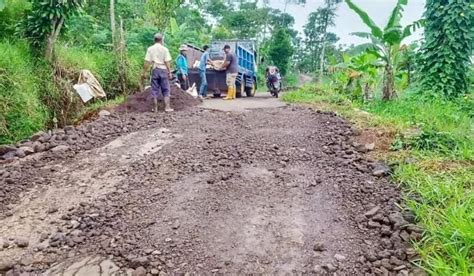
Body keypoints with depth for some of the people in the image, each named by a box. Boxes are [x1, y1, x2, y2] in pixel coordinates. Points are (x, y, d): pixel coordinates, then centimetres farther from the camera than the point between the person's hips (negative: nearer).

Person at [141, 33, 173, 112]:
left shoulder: (150, 49, 2)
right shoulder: (164, 49, -3)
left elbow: (147, 62, -2)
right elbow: (167, 62, -6)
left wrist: (144, 73, 3)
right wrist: (169, 73, -1)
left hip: (155, 70, 2)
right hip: (163, 70, -2)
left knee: (155, 90, 8)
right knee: (165, 90, 6)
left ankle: (155, 108, 11)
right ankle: (167, 107, 2)